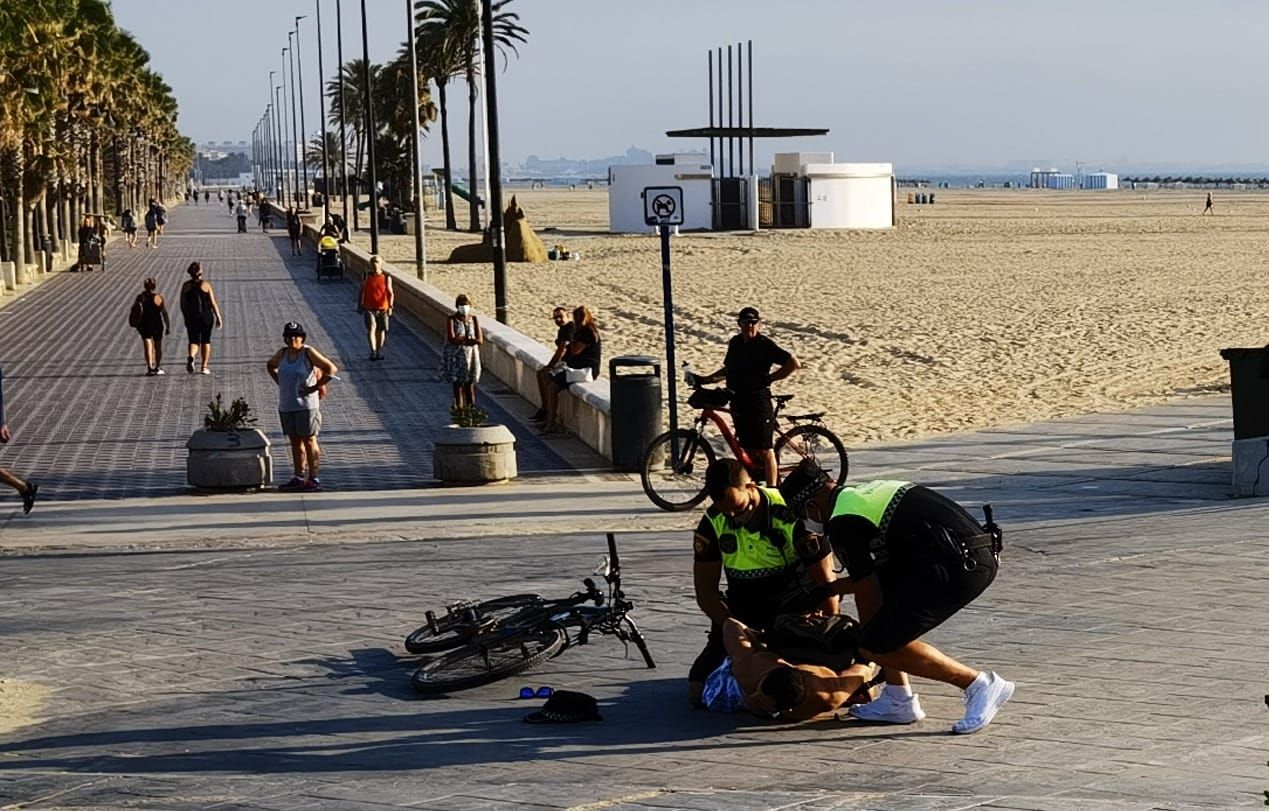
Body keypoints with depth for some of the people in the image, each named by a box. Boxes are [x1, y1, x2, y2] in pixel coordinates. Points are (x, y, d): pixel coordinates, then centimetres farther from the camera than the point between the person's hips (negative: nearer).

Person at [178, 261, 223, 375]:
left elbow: (182, 305, 3)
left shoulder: (186, 286, 1)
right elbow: (213, 303, -6)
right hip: (206, 316, -1)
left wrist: (186, 318, 16)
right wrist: (218, 317, 1)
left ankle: (191, 356, -26)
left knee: (194, 340, 6)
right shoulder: (206, 284, -4)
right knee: (205, 341, 13)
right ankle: (204, 367, 12)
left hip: (191, 317, 1)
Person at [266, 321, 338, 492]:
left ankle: (314, 479, 0)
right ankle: (299, 478, 17)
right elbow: (270, 366, 29)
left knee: (309, 441, -3)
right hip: (286, 405, 6)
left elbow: (332, 369, -13)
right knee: (295, 442, 11)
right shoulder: (282, 353, 8)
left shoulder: (309, 353, -10)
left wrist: (316, 387, -13)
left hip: (306, 405, -6)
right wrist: (280, 382, 15)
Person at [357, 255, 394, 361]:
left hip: (382, 308, 1)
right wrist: (359, 305, 9)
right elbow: (361, 292, 11)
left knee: (381, 330, 11)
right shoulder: (366, 277, 2)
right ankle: (373, 351, -24)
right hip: (369, 308, -1)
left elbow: (390, 293, -6)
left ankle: (379, 352, 27)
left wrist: (390, 306, -18)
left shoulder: (386, 278, -1)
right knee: (371, 328, -16)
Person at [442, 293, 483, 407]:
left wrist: (461, 340, -18)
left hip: (471, 356, 2)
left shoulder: (474, 319, 4)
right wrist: (470, 339, -14)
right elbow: (451, 339, -18)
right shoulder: (452, 320, -5)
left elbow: (480, 340, -6)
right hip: (456, 357, -2)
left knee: (470, 386, 5)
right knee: (458, 386, 0)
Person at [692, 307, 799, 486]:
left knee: (764, 450, -5)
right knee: (748, 449, 12)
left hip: (758, 401, -7)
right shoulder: (735, 343, 10)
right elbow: (728, 369, 25)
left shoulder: (765, 345, -11)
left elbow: (794, 364, -14)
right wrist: (705, 379, 18)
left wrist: (769, 378, -11)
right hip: (738, 402, 7)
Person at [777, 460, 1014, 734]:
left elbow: (869, 594, 3)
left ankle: (979, 684, -1)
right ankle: (899, 700, 22)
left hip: (959, 566, -10)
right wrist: (828, 588, 43)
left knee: (876, 645, -6)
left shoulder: (841, 524, -4)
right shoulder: (865, 491, 24)